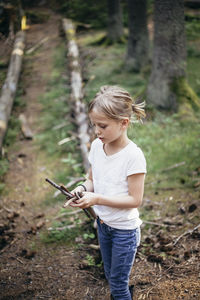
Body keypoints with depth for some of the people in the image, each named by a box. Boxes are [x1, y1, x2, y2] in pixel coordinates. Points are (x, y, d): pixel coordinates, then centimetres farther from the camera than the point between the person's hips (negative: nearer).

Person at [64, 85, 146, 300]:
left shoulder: (133, 155, -25)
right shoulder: (97, 146, -6)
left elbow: (135, 199, -23)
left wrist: (97, 199, -29)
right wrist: (82, 189, -16)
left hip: (124, 229, -6)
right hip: (103, 224, 6)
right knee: (111, 277, 23)